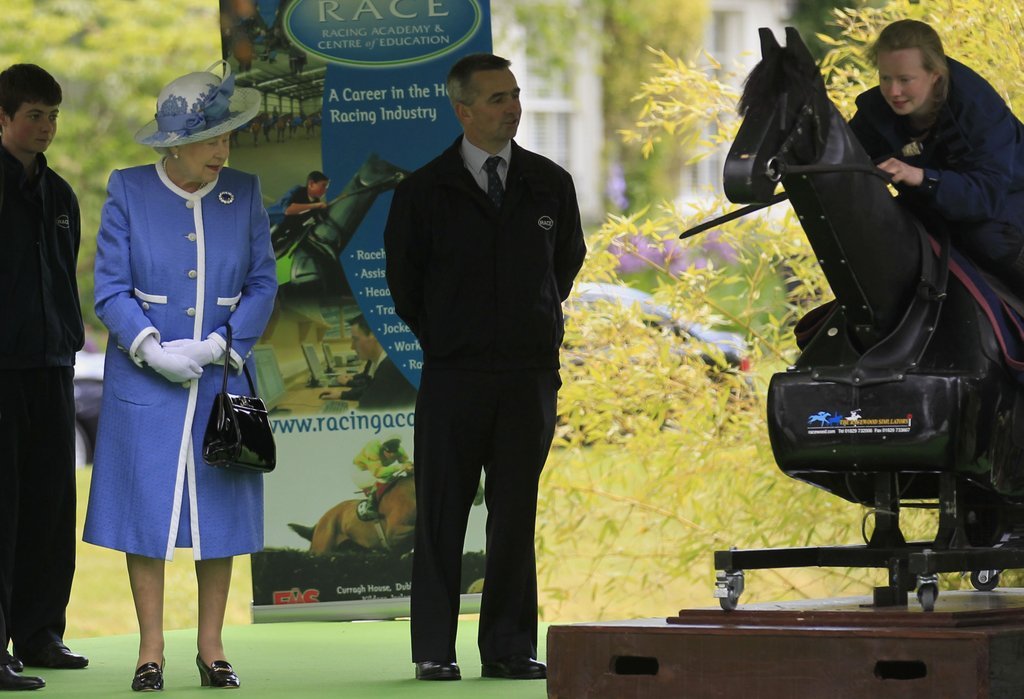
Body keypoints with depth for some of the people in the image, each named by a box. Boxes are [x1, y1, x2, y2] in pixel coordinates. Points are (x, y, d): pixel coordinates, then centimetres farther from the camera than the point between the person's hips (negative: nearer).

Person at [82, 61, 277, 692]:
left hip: (222, 376, 2)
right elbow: (110, 289, -2)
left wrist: (219, 344, -9)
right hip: (144, 379, -2)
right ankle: (151, 652, 6)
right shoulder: (129, 192, -2)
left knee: (220, 507, 3)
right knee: (146, 505, -1)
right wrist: (153, 350, -15)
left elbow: (263, 285, 5)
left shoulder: (243, 193, 4)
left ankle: (212, 648, 12)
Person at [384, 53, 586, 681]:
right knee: (441, 513, 0)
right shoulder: (424, 192, -1)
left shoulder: (551, 185, 6)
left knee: (516, 514, 4)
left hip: (531, 373, 2)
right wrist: (443, 340, 11)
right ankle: (435, 649, 6)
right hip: (452, 372, -2)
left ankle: (510, 648, 9)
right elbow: (404, 278, 9)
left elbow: (567, 260, 19)